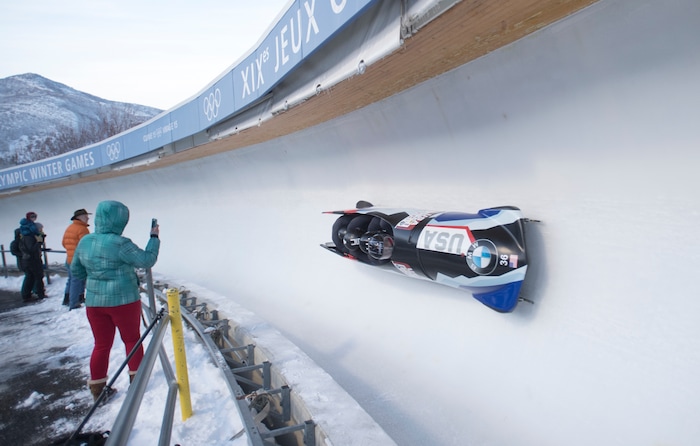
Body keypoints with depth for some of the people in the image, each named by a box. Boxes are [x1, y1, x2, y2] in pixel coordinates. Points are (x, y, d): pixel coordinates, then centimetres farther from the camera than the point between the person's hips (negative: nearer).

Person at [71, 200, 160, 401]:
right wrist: (154, 238, -2)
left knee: (101, 345, 14)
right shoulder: (120, 244, -19)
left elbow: (75, 271, 12)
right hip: (124, 301, -5)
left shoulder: (84, 242, 2)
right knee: (132, 339, 14)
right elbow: (147, 260, -12)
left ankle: (97, 388, 19)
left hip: (94, 302, 5)